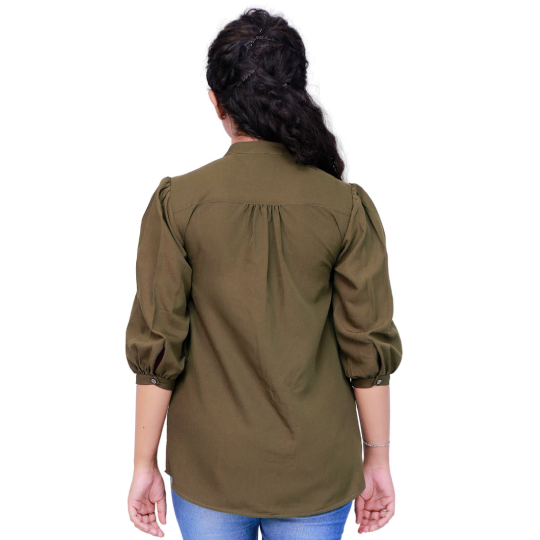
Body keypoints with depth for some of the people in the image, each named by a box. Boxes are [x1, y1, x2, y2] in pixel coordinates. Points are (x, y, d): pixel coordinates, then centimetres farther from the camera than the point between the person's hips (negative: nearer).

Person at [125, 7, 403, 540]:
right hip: (316, 473, 0)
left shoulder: (177, 202, -12)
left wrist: (145, 464, 1)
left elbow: (156, 346, -10)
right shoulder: (347, 207, -11)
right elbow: (369, 347, -8)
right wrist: (377, 460, 5)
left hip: (209, 469, 0)